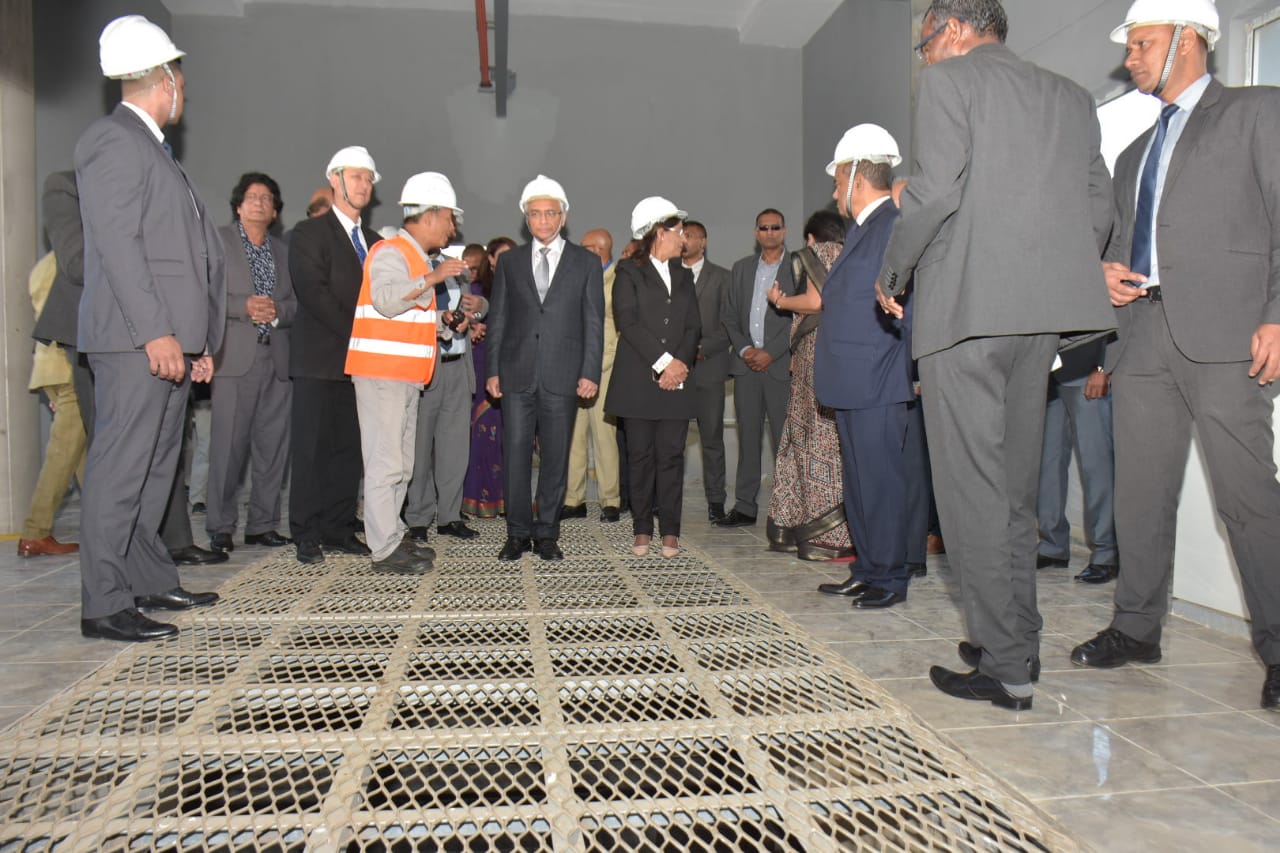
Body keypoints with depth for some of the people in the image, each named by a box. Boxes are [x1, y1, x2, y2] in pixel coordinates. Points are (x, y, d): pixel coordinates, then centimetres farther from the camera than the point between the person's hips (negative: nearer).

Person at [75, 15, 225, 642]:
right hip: (135, 339, -10)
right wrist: (156, 332, -22)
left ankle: (149, 582, 23)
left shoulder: (150, 147, 23)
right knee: (120, 470, -7)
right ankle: (104, 606, -1)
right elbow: (117, 242, -16)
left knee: (155, 469, 13)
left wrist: (197, 341, 17)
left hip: (169, 341, 10)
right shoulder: (113, 140, -6)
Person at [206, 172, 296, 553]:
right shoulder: (217, 241, 6)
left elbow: (296, 302, 16)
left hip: (277, 359, 5)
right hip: (235, 357, -5)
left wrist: (277, 311, -4)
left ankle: (263, 524, 14)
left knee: (273, 444, 5)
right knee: (228, 444, -6)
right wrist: (244, 307, -16)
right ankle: (219, 527, 4)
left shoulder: (282, 251, 21)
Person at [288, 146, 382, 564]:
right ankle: (307, 534, 4)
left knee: (349, 449, 5)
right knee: (312, 449, -3)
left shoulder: (374, 241, 18)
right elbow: (314, 294, -11)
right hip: (320, 360, -5)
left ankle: (339, 530, 12)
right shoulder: (309, 233, 1)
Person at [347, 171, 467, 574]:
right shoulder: (391, 251, -9)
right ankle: (385, 549, -4)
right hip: (382, 371, -10)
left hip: (406, 374, 10)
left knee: (401, 461, 14)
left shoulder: (419, 258, 20)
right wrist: (433, 277, -23)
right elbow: (386, 301, -26)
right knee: (386, 461, -8)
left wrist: (444, 320, 12)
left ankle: (393, 535, 23)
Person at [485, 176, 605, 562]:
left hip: (563, 376, -1)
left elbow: (593, 323, 3)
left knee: (556, 457, 4)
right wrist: (492, 370, 2)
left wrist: (590, 373, -5)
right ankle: (518, 533, 12)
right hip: (517, 374, 1)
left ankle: (547, 534, 15)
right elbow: (497, 319, 10)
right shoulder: (509, 261, 12)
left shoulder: (586, 262, 7)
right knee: (515, 454, 0)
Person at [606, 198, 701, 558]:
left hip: (677, 380, 4)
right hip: (638, 381, -3)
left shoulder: (683, 276, 20)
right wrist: (664, 362, -14)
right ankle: (642, 530, 9)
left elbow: (693, 326, 12)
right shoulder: (629, 272, 4)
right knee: (640, 455, 0)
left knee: (671, 456, 0)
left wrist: (680, 364, -6)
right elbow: (628, 322, -8)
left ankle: (670, 531, 6)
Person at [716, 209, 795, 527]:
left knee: (785, 440, -5)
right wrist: (744, 349, -1)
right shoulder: (741, 268, 17)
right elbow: (729, 314, 15)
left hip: (781, 365, -4)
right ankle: (744, 507, 11)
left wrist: (771, 353, -11)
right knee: (747, 438, 6)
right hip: (746, 363, 4)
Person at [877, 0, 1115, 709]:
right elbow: (1098, 205, 14)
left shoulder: (948, 79, 1)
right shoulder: (1071, 96, 20)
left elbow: (937, 189, -12)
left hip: (964, 305, -7)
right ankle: (1016, 641, 22)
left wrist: (892, 274, -1)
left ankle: (1005, 667, 1)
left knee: (971, 488, -3)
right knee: (1016, 484, 14)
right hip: (1041, 313, 7)